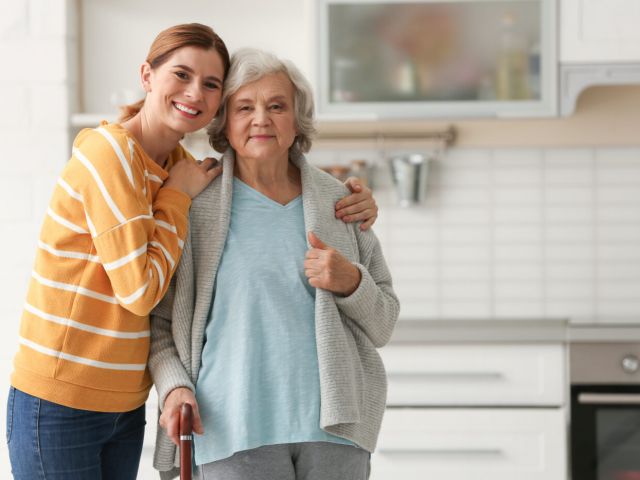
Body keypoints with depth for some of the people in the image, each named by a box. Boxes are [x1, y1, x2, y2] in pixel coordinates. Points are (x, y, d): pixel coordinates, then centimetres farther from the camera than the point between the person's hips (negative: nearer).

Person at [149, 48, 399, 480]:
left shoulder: (338, 202, 9)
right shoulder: (195, 206, 2)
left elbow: (382, 325, 12)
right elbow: (160, 320, 7)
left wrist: (350, 282, -7)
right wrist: (174, 387, -9)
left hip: (332, 422, 2)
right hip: (236, 427, -2)